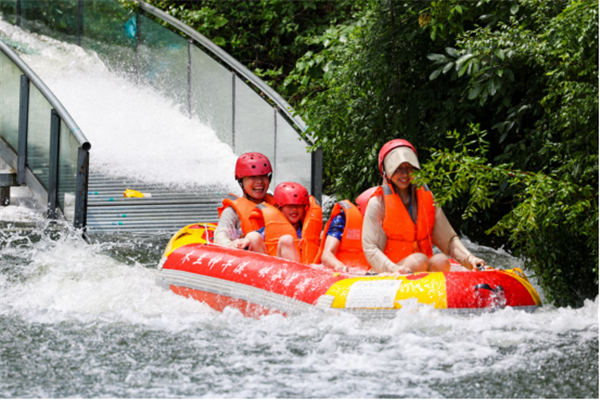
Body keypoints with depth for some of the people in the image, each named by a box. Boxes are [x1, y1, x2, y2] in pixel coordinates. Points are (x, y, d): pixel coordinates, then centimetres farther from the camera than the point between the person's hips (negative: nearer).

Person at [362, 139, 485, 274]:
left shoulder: (427, 198, 13)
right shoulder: (377, 203, -2)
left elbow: (448, 239, 11)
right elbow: (370, 249, -9)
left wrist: (469, 259, -7)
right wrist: (394, 269, -27)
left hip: (427, 267, 4)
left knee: (441, 261, -28)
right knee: (419, 260, -33)